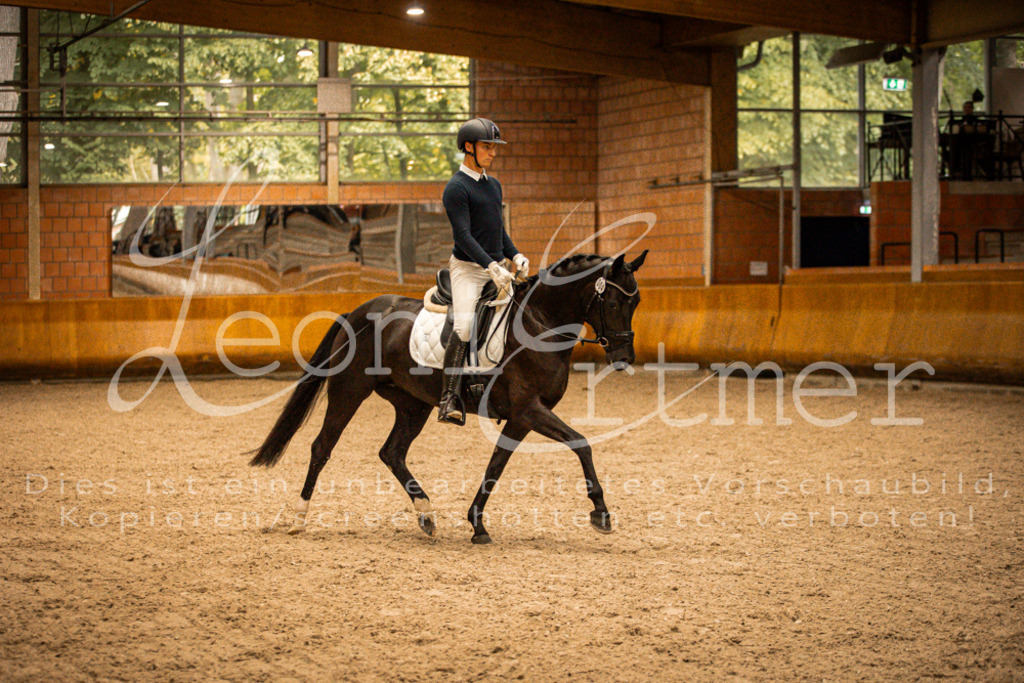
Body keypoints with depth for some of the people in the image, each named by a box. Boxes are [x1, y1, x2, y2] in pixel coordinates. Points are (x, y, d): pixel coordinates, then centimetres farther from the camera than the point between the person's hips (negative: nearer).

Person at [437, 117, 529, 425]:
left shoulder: (494, 185, 16)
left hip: (496, 267, 8)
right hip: (467, 268, -8)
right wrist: (491, 266, -28)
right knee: (463, 327, -24)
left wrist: (515, 255, 8)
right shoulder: (456, 188, -10)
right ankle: (450, 398, -27)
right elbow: (463, 235, -19)